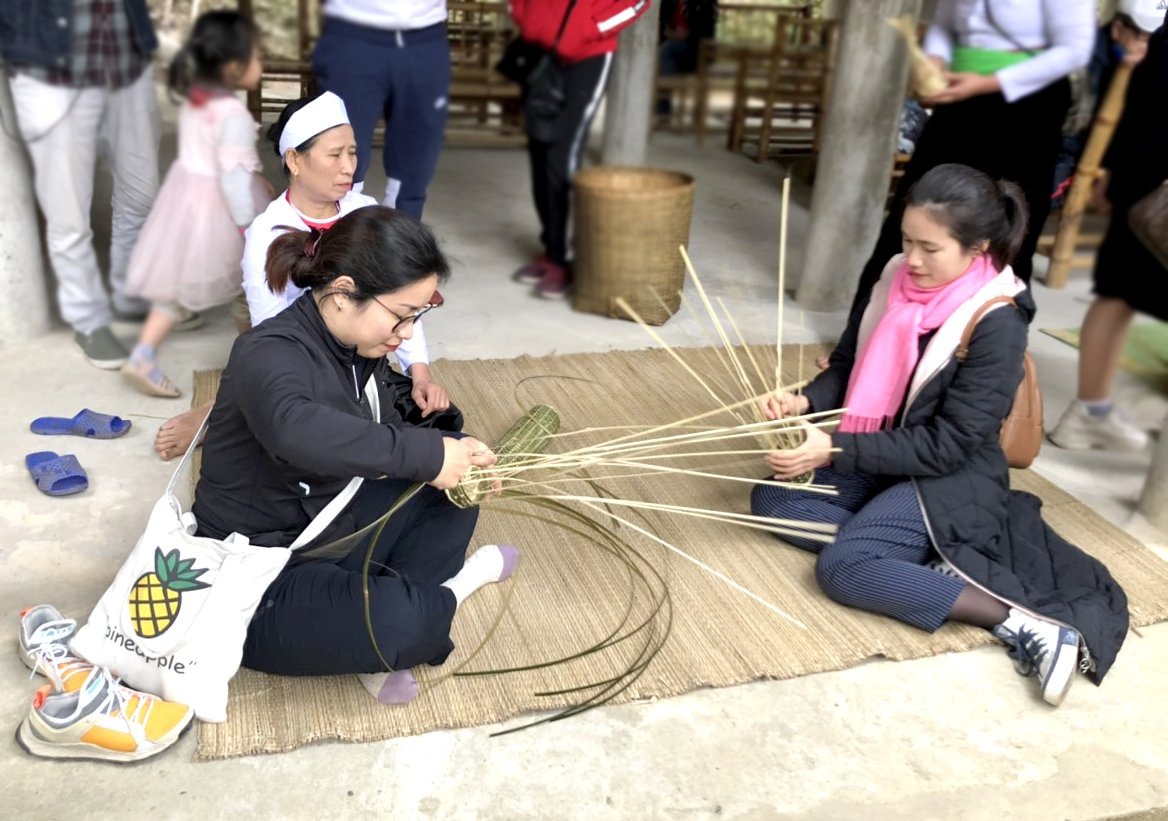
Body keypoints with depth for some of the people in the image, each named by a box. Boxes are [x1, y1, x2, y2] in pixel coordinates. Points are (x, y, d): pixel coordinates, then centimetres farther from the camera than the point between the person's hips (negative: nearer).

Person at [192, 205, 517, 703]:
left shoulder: (360, 348, 0)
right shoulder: (271, 355, -25)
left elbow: (383, 435, 10)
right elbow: (295, 429, -49)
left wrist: (458, 460, -10)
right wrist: (427, 454, -44)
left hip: (329, 535, 9)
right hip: (255, 583, -9)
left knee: (454, 487, 7)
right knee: (402, 622, -35)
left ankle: (378, 640, -8)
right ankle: (455, 586, 2)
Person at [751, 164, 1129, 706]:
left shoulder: (998, 325, -22)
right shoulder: (897, 278, -4)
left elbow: (946, 446, -22)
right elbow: (847, 367, 8)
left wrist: (835, 451, -28)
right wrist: (806, 401, -14)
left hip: (947, 481, -7)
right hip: (874, 460, 8)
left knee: (841, 567, -26)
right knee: (771, 500, -10)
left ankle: (1025, 623, -20)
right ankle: (928, 564, -13)